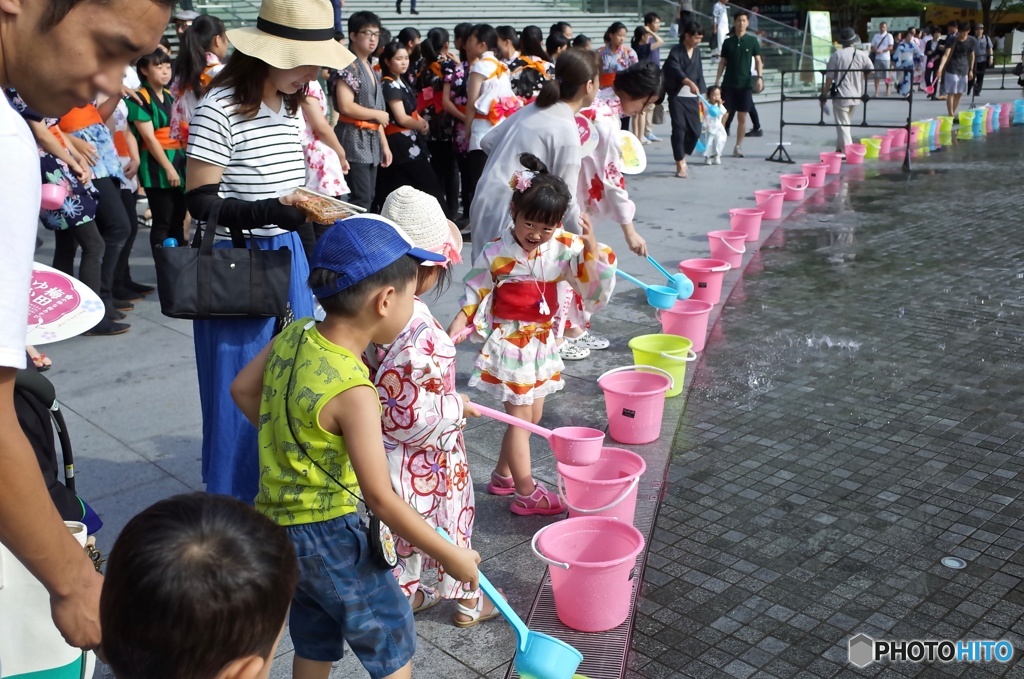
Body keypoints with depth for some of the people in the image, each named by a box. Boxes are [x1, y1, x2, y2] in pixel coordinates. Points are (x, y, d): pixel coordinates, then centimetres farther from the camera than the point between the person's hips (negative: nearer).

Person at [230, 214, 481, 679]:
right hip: (328, 536, -8)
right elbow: (381, 500, -26)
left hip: (278, 524, 8)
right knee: (392, 640, 11)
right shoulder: (352, 392, -30)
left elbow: (242, 389, 10)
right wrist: (451, 556, -16)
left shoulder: (293, 336, -8)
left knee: (316, 642, 26)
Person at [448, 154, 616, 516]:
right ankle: (526, 494, 10)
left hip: (543, 343, 5)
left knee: (532, 415, 15)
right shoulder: (496, 254, -14)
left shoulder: (565, 247, -5)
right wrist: (458, 326, -20)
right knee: (520, 417, 0)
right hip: (509, 343, -5)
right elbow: (475, 296, -6)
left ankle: (503, 475, 34)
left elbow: (592, 287, -7)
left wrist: (593, 249, -21)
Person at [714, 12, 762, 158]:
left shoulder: (752, 41, 2)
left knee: (742, 117, 2)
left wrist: (759, 77, -12)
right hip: (728, 83, 0)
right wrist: (717, 80, 2)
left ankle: (738, 147, 9)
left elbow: (758, 60, 2)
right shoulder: (728, 42, 5)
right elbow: (722, 62, 8)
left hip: (745, 84, 0)